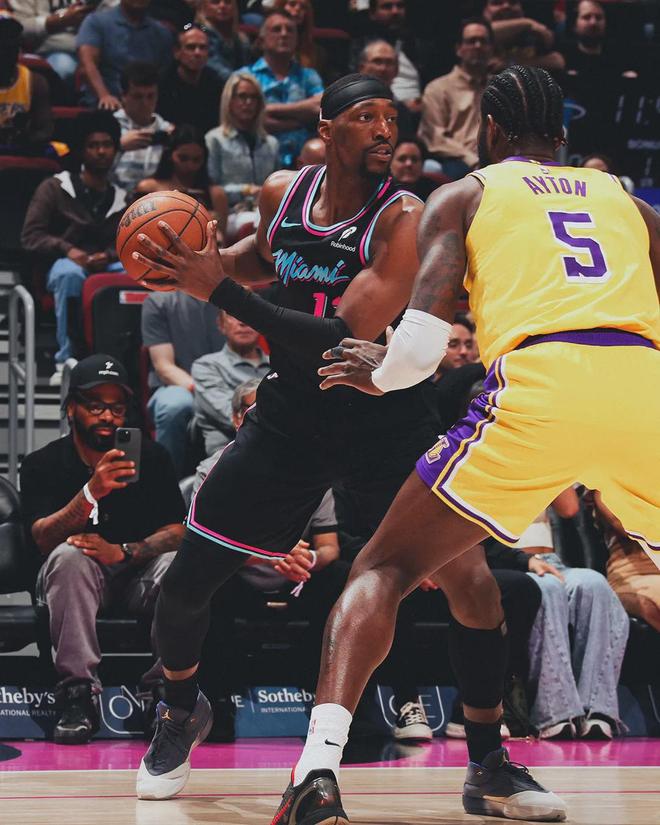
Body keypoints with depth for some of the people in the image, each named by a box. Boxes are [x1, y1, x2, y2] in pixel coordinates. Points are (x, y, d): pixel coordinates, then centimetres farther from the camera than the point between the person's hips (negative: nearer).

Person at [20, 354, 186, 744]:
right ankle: (80, 694, -36)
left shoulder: (152, 458, 1)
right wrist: (92, 493, -34)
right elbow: (43, 538, -18)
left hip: (140, 574, 1)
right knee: (69, 555, -35)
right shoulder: (43, 464, -4)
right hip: (78, 580, -1)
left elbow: (177, 532, -5)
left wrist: (124, 552, -24)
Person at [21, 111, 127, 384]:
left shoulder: (123, 198, 19)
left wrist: (108, 256, -14)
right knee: (69, 273, -41)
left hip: (107, 268, 2)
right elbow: (31, 236, 2)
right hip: (61, 264, -2)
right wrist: (67, 250, -16)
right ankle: (66, 361, -39)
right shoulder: (55, 188, 12)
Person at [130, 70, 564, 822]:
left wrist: (219, 290, -31)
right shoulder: (281, 194, -3)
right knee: (185, 581, 1)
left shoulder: (403, 218, -20)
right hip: (293, 411, 4)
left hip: (385, 415, -4)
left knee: (468, 580, -16)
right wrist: (207, 263, 2)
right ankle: (181, 710, 33)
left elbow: (346, 342, -29)